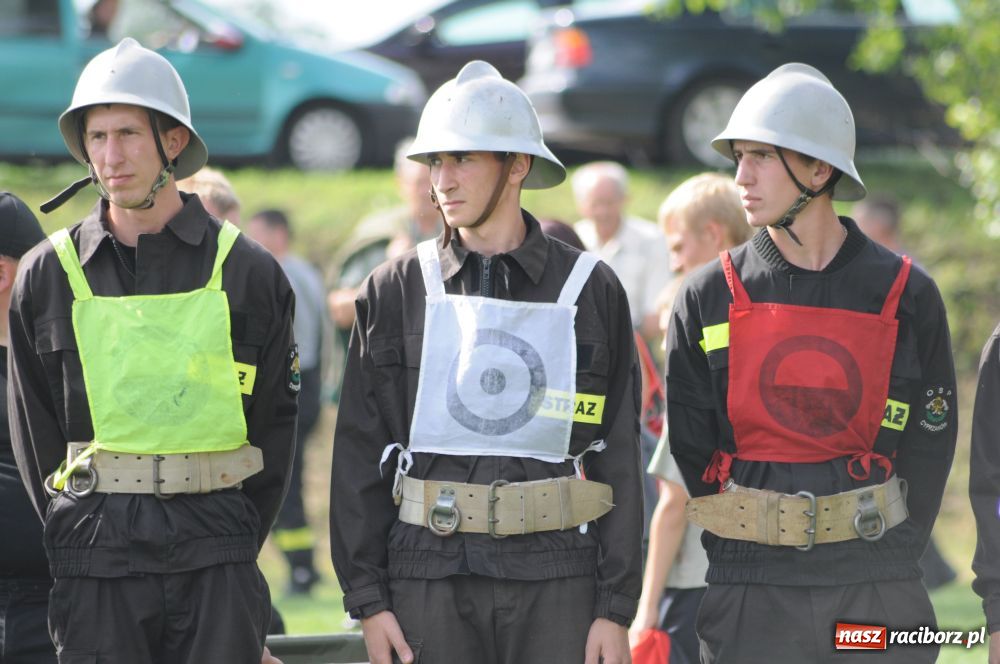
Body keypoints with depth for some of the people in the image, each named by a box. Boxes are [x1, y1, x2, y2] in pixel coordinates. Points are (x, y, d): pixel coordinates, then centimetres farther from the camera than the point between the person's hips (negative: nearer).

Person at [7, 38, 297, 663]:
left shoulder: (246, 272, 4)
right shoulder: (47, 276, 6)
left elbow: (273, 427, 7)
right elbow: (35, 436, 10)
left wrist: (229, 552, 3)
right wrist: (76, 536, 3)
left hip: (216, 569, -1)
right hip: (96, 567, 1)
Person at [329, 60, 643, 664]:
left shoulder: (591, 291, 5)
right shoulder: (397, 291, 7)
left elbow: (619, 458, 4)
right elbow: (359, 454, 6)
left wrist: (616, 608, -2)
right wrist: (367, 597, -1)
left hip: (557, 579, -1)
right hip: (430, 577, 1)